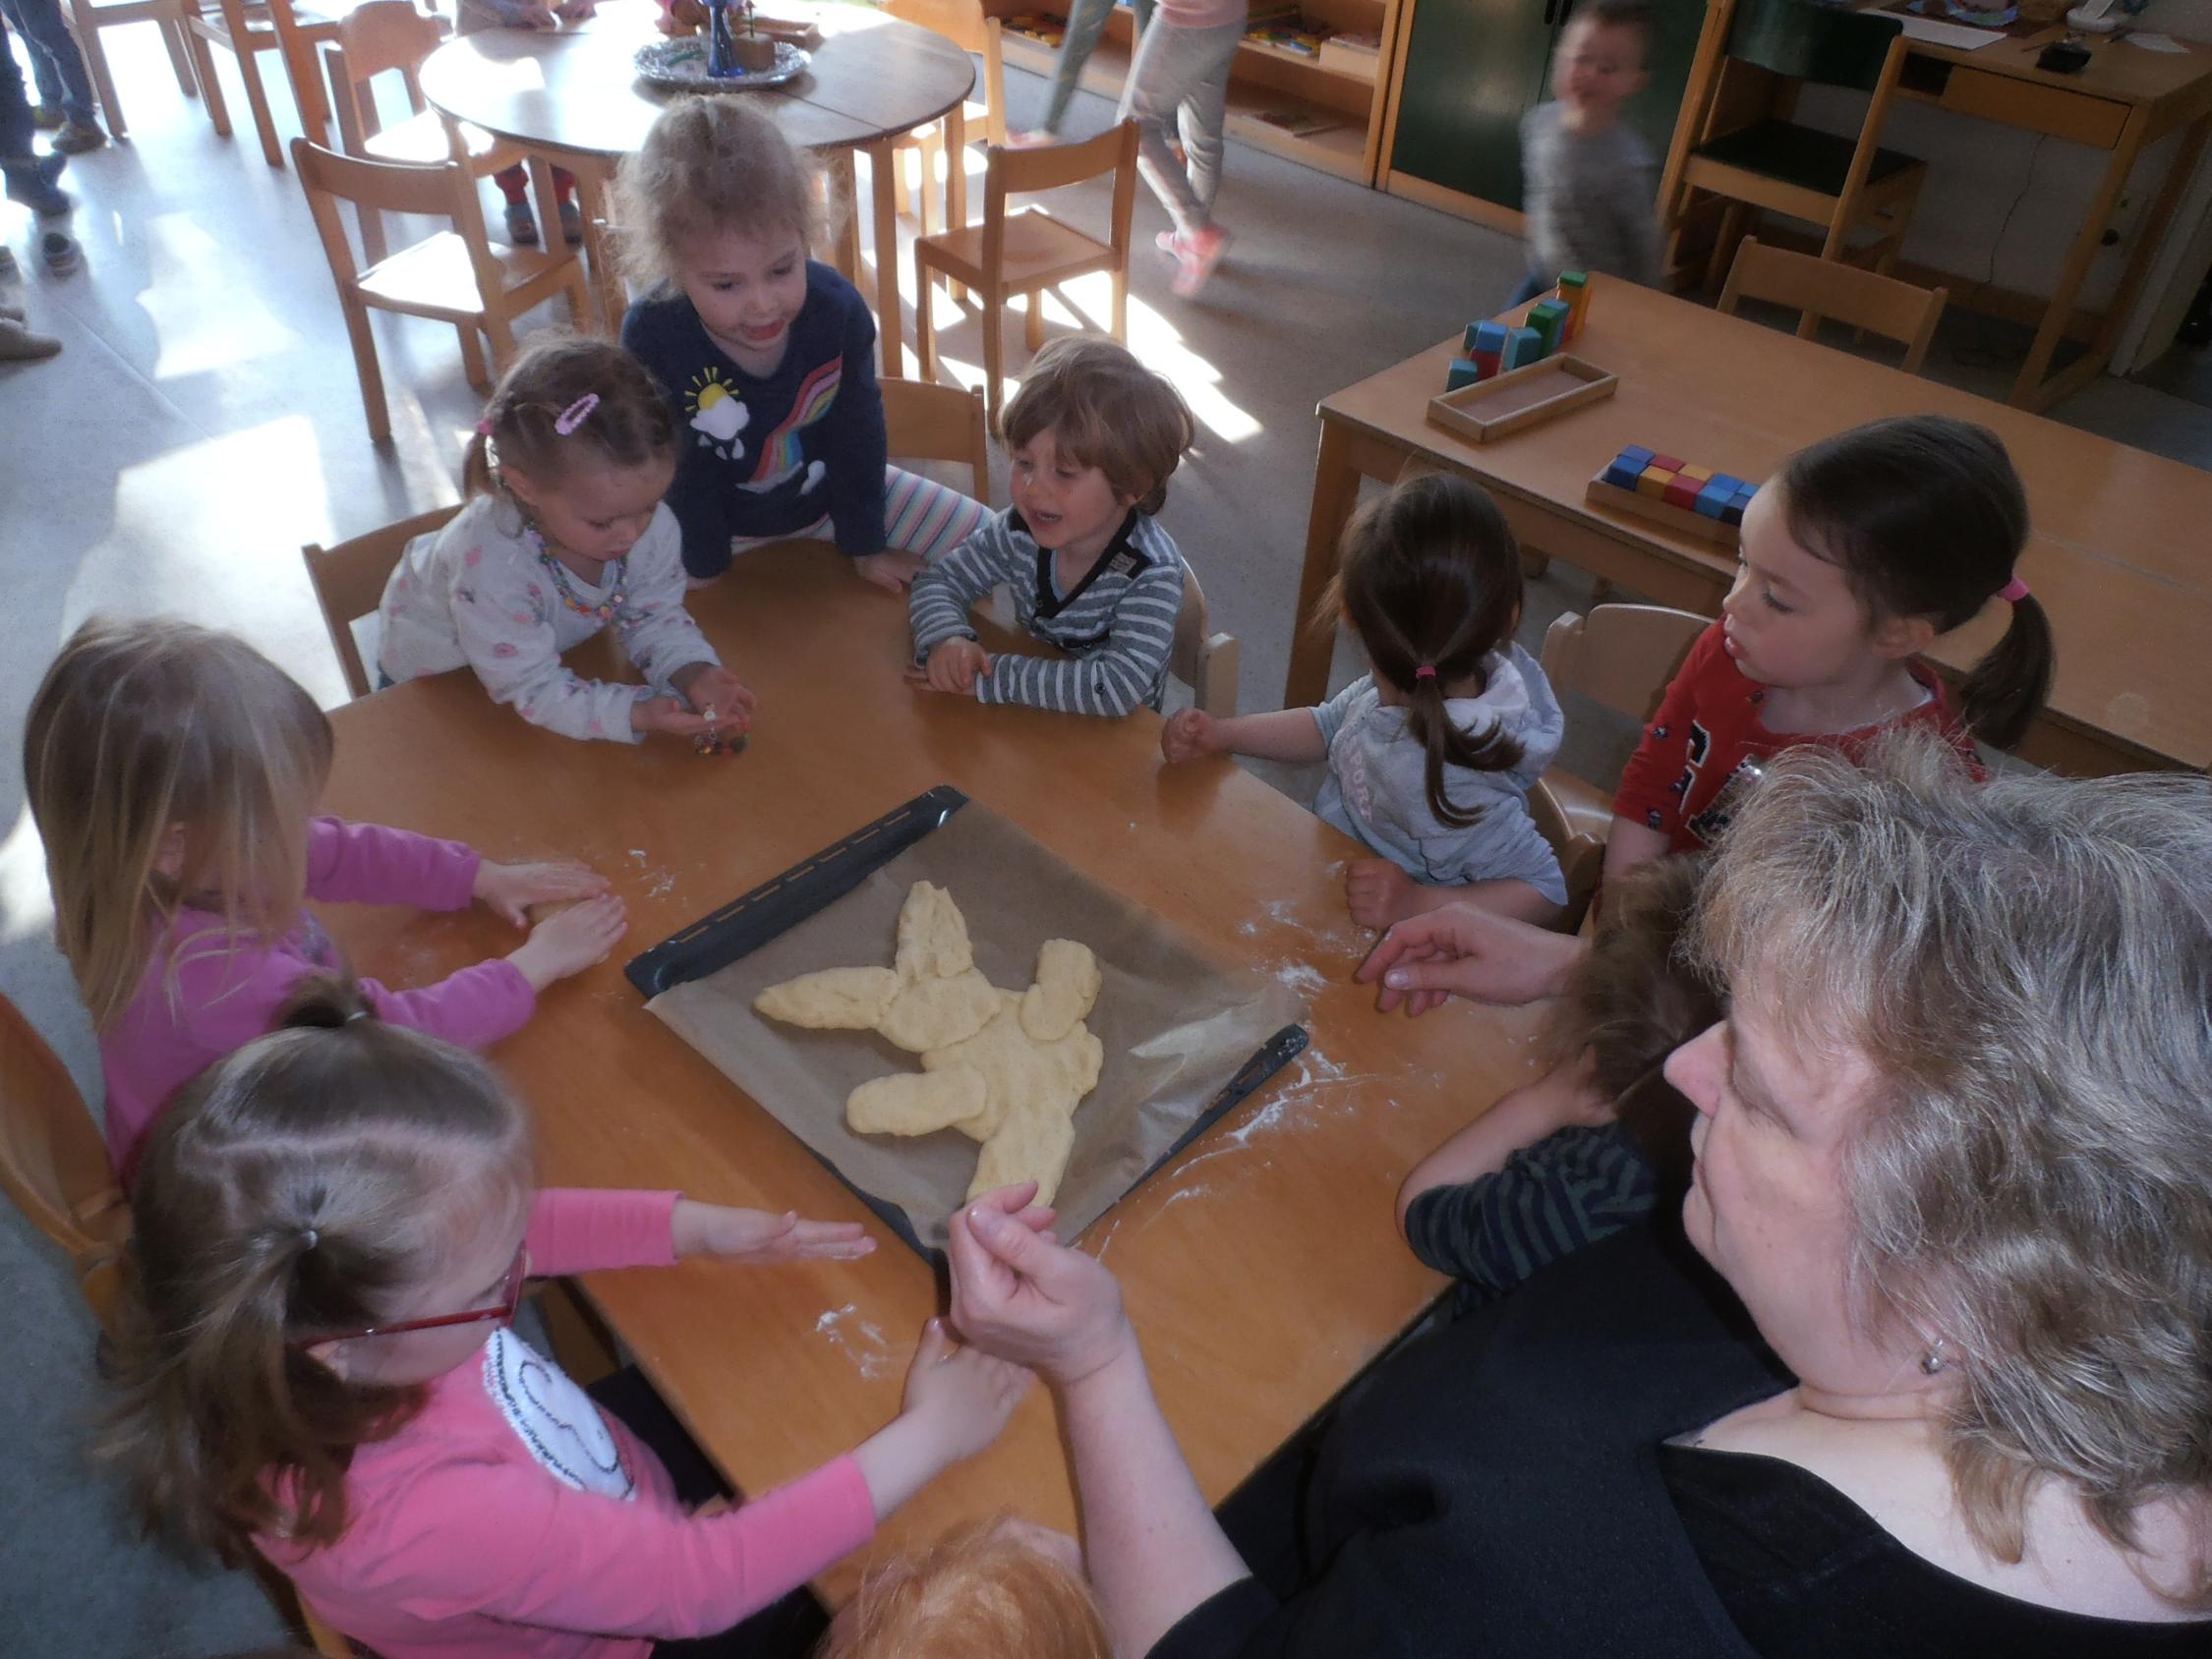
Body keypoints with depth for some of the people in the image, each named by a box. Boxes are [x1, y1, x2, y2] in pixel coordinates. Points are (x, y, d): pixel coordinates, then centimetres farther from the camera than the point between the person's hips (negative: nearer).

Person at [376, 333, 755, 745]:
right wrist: (635, 713, -49)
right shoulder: (490, 564, -44)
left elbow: (653, 615, -14)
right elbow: (530, 686, -36)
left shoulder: (649, 521, -29)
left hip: (556, 649, 5)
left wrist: (691, 671, -35)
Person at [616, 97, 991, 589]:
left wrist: (866, 546, -5)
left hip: (834, 491, 1)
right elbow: (682, 475, -18)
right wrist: (703, 570, -11)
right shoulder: (652, 339, -29)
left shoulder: (838, 308, -24)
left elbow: (858, 434, -11)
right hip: (726, 524, -1)